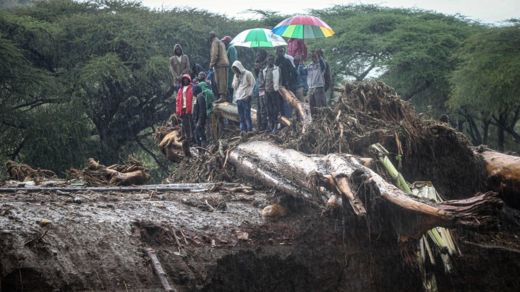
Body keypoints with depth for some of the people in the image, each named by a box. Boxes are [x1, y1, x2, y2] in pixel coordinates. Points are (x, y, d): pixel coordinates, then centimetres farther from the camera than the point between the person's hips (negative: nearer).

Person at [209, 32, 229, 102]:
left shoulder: (215, 42, -6)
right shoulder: (221, 42, 24)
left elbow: (215, 54, -16)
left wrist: (211, 64, -11)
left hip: (219, 64, -10)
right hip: (225, 63, 10)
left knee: (220, 81, -12)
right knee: (224, 80, 9)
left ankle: (222, 96, -16)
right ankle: (224, 95, 9)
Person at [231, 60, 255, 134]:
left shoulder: (247, 74, -2)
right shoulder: (236, 75, 18)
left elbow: (252, 85, -5)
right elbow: (234, 86, 12)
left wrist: (249, 95, -11)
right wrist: (236, 78, -1)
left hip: (246, 98, -6)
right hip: (238, 98, 6)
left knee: (247, 115, -9)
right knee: (241, 116, 3)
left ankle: (249, 130, -6)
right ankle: (243, 130, 4)